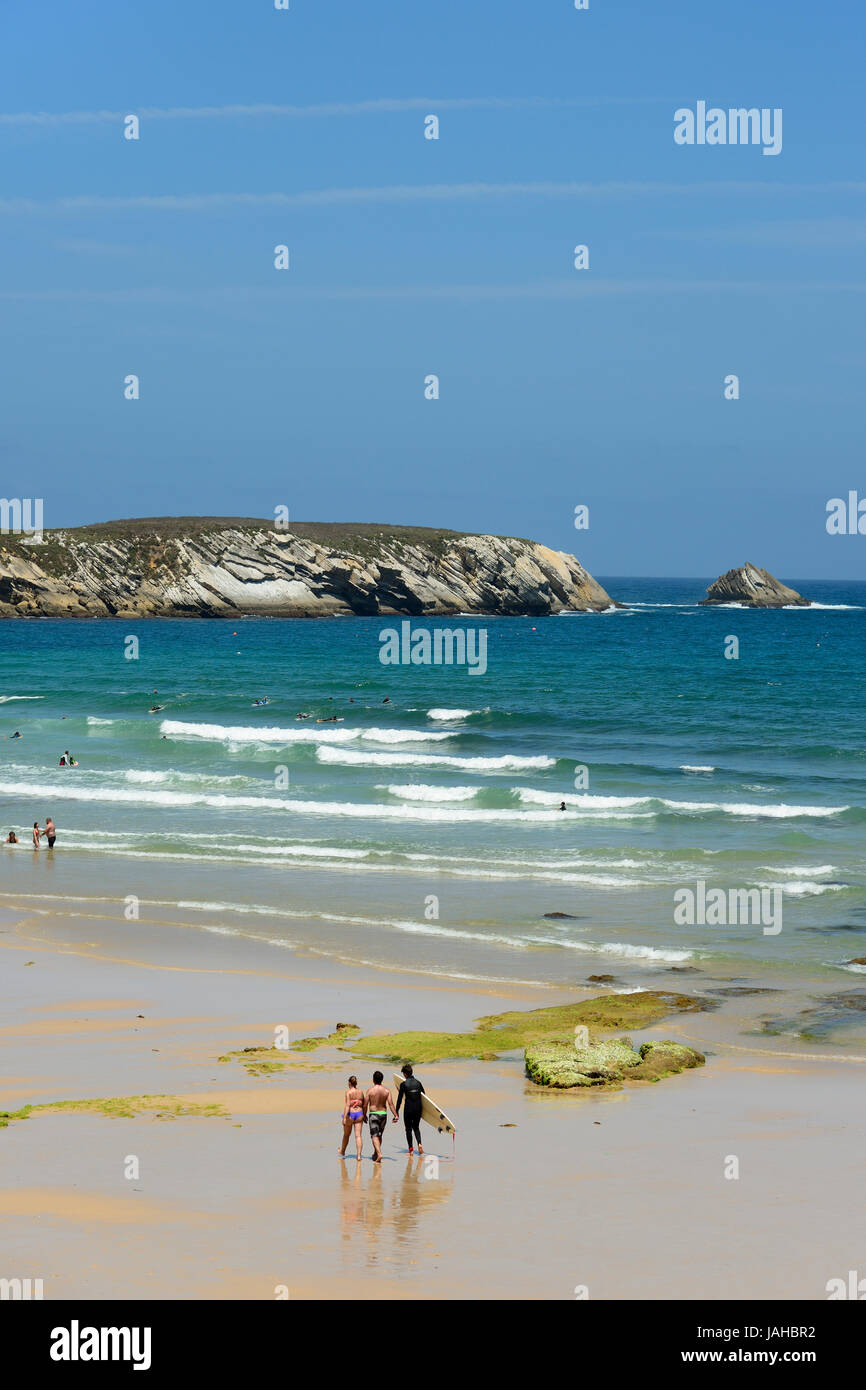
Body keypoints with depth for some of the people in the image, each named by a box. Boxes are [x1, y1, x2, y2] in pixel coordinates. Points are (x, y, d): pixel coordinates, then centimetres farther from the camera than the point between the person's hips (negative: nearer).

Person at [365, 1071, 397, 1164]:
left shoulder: (370, 1090, -10)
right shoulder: (386, 1090, -3)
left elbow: (365, 1104, -6)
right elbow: (390, 1104, -9)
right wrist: (395, 1115, -9)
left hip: (373, 1114, -4)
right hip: (383, 1114, 4)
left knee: (375, 1136, -5)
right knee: (379, 1135, 19)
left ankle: (379, 1154, -23)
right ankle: (376, 1154, 29)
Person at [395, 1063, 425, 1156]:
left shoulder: (403, 1084, -9)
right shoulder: (418, 1082, 3)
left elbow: (400, 1098, -8)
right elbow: (424, 1095, 11)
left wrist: (397, 1111, -2)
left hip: (408, 1109, -4)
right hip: (418, 1108, 4)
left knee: (408, 1129, 8)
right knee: (416, 1127, 17)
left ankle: (411, 1149, 7)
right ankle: (419, 1143, -7)